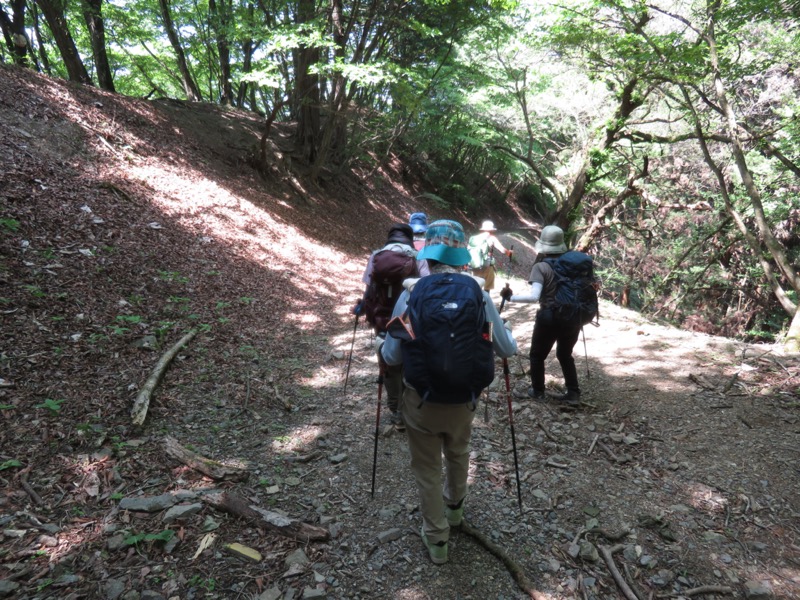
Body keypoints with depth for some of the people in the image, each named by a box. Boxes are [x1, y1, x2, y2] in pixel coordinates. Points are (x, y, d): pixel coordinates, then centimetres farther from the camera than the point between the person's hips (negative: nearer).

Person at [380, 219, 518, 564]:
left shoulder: (410, 293, -17)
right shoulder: (478, 293, -12)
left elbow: (392, 357, -13)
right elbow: (507, 350, -5)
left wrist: (386, 346, 10)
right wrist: (505, 331, 17)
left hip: (421, 400, -2)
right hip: (463, 398, 3)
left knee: (427, 469, 18)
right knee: (458, 453, 31)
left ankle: (436, 539, 33)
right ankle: (455, 507, 55)